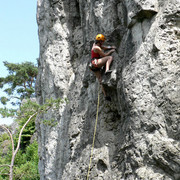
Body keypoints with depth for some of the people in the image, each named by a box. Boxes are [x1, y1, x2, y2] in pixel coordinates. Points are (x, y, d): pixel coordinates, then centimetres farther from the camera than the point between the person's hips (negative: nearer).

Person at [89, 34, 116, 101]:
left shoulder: (95, 44, 17)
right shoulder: (97, 48, -11)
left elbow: (104, 47, 27)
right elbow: (104, 55, -6)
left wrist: (111, 47, 12)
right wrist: (111, 51, 7)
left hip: (93, 66, 10)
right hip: (95, 62, -10)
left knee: (101, 80, 6)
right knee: (110, 57, -16)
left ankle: (105, 95, 3)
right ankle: (107, 70, -35)